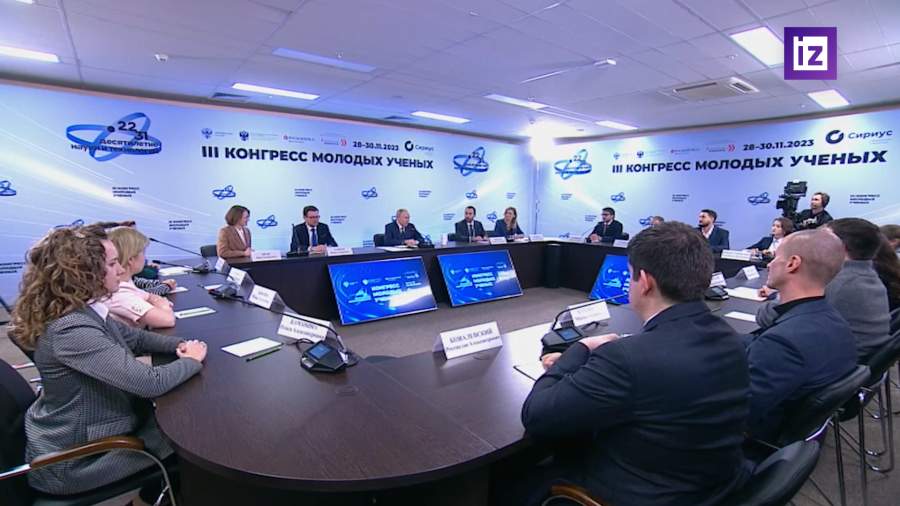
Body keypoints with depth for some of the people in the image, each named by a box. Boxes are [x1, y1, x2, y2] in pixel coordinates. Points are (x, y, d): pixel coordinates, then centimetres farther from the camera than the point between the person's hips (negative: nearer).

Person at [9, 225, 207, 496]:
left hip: (79, 430, 9)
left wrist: (180, 345, -8)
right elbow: (151, 383, -36)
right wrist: (193, 360, -17)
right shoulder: (72, 330, -34)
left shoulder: (86, 312, -3)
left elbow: (135, 337, 11)